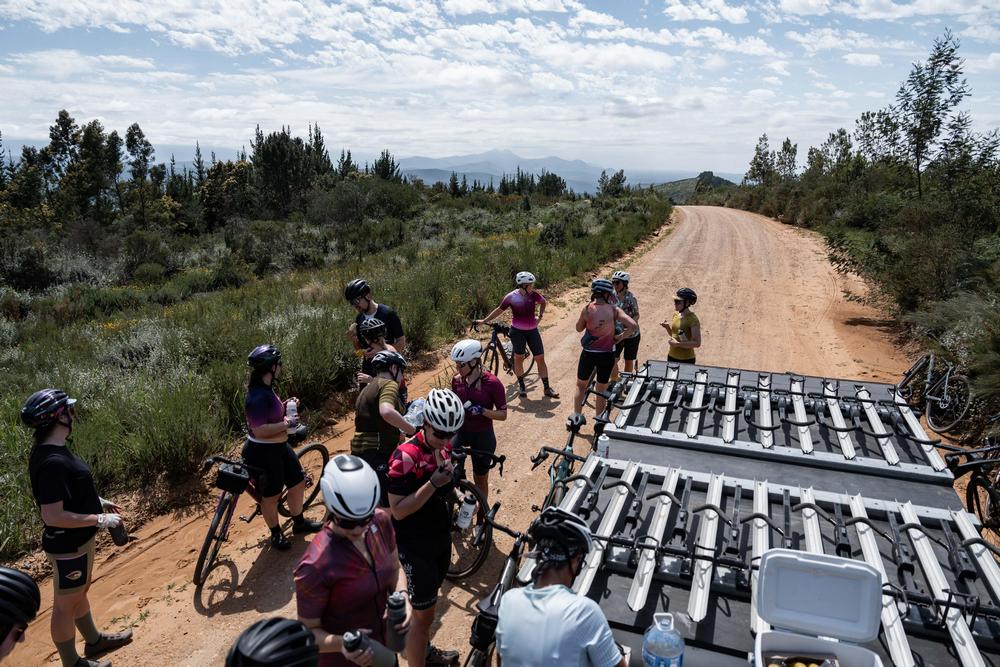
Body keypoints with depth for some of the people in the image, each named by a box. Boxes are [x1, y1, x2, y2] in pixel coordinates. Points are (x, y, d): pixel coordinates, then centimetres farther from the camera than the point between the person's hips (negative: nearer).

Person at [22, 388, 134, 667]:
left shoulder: (53, 451, 1)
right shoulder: (52, 462, -31)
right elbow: (53, 516, -31)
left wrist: (99, 502, 11)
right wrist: (100, 520, -23)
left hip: (78, 539, 10)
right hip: (67, 546, -10)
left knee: (79, 592, 26)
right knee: (66, 605, 10)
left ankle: (94, 641, 45)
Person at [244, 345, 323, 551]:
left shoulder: (266, 389, 3)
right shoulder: (258, 396, -27)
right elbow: (259, 430, -31)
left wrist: (286, 406, 0)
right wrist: (286, 424, -23)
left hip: (279, 447, 10)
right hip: (262, 452, -10)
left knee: (298, 482, 19)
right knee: (271, 495, 11)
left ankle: (299, 523, 39)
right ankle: (276, 533, 32)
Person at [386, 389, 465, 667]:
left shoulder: (443, 446, -3)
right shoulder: (406, 456, -27)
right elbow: (398, 511, -26)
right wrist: (432, 484, -34)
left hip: (441, 536, 8)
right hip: (415, 545, -8)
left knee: (429, 600, 25)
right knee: (424, 613, 1)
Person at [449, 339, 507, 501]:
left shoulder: (492, 383, -18)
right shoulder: (457, 380, -4)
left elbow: (503, 414, -12)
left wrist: (482, 410, -28)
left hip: (483, 436, -3)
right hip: (460, 431, 4)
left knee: (480, 480, 12)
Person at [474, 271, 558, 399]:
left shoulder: (533, 295, -6)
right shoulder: (511, 297, -12)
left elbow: (543, 302, 16)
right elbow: (499, 310, -1)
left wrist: (540, 316, 4)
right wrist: (484, 320, -2)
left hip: (532, 331, 2)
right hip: (517, 331, -2)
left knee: (540, 358, 0)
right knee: (518, 358, 9)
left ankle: (547, 388, 8)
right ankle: (521, 386, 26)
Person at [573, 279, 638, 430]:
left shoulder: (587, 309, -13)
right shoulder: (614, 310, -10)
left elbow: (579, 328, 2)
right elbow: (634, 326, -18)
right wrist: (619, 338, -5)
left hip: (588, 354, -1)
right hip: (607, 354, 1)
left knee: (581, 385, 20)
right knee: (601, 389, 17)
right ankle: (599, 423, 25)